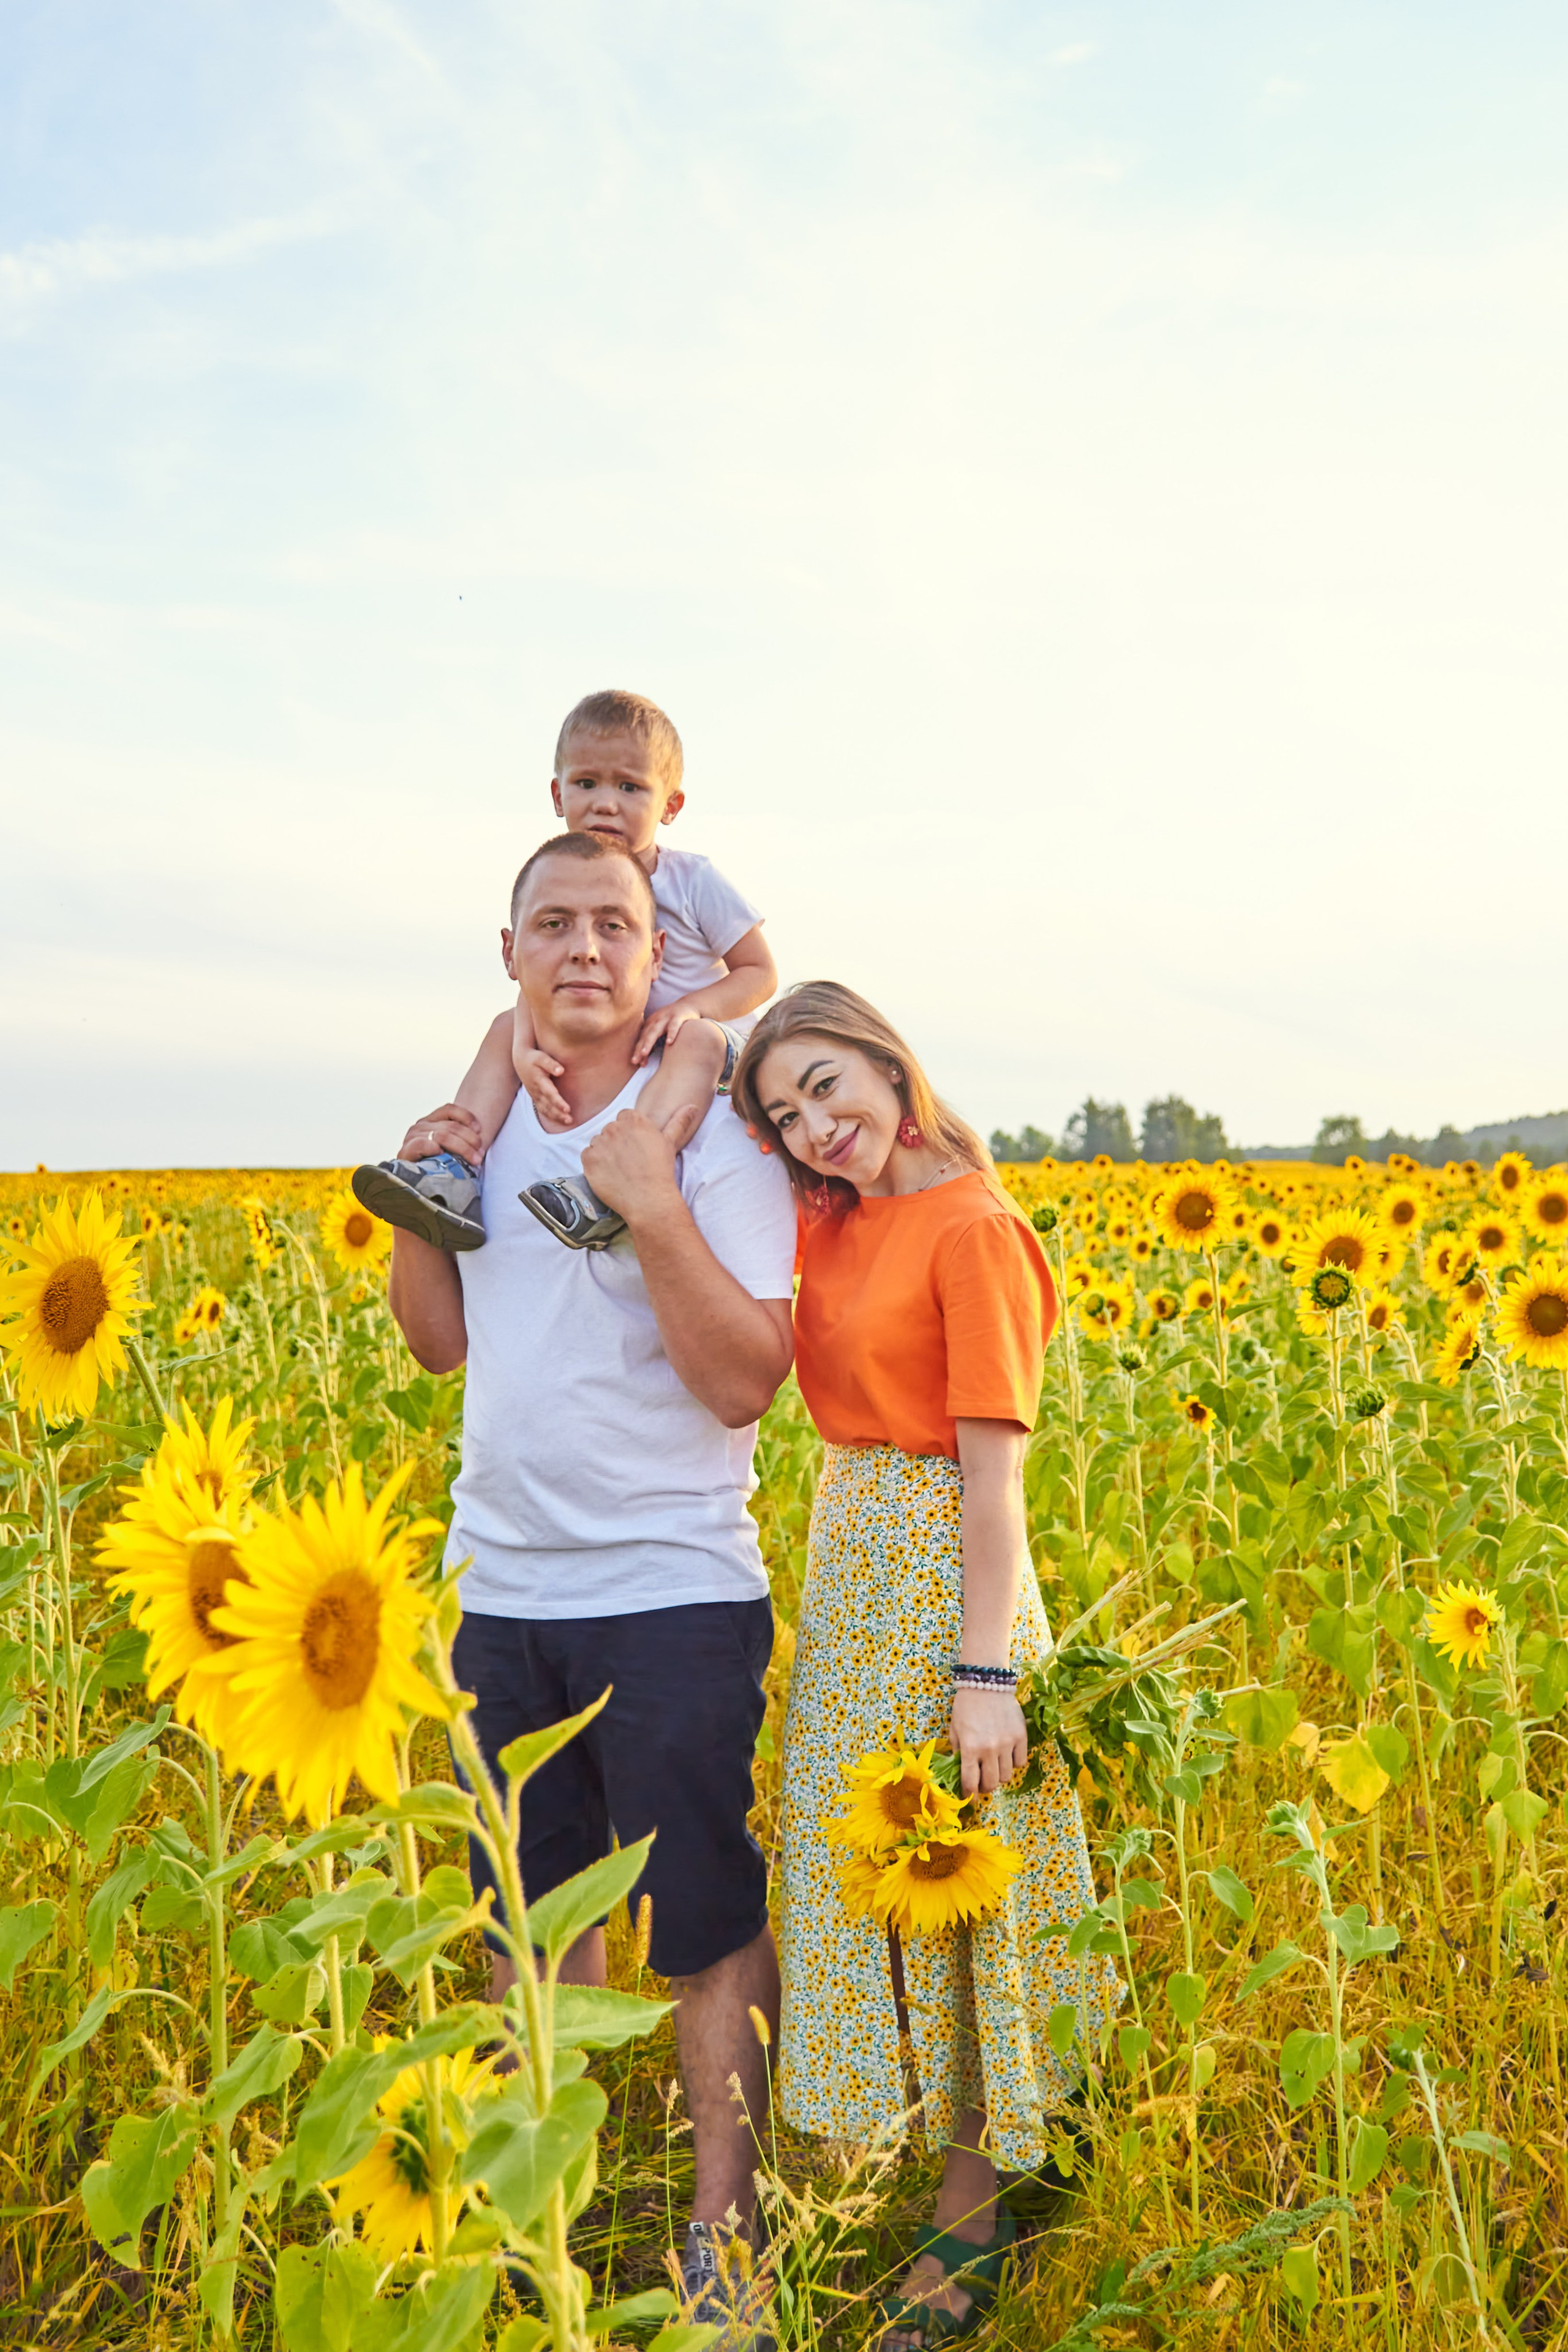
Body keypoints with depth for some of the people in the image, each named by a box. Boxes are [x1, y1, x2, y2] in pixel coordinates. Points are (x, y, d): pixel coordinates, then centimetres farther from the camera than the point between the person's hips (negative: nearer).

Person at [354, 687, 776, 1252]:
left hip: (701, 1041, -4)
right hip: (593, 1048, 4)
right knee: (504, 1028, -12)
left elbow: (760, 973, -5)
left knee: (699, 1039, -37)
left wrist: (691, 1006, -24)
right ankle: (455, 1172, -28)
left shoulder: (695, 882, -10)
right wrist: (524, 1052, -36)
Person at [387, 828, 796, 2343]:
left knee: (704, 1929, 8)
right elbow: (439, 1344, 13)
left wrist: (652, 1208, -27)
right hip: (503, 1593, 6)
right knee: (527, 1911, 19)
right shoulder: (490, 1123, 7)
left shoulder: (712, 1135, -12)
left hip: (671, 1601, -6)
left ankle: (722, 2222, 26)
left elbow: (746, 1383, -18)